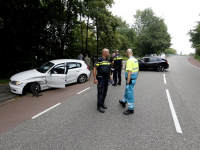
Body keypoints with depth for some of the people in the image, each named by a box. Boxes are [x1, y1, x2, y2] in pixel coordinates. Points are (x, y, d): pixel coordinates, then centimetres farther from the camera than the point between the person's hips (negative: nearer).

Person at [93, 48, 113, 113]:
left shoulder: (107, 60, 11)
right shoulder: (99, 60, -12)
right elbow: (94, 69, -14)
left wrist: (110, 76, 17)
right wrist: (95, 79, -19)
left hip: (106, 78, 7)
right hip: (100, 78, -7)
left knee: (105, 92, 13)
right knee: (100, 93, -3)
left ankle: (102, 103, 28)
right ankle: (99, 106, 9)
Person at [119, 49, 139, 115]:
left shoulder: (129, 60, -21)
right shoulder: (135, 60, 8)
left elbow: (129, 72, -27)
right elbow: (137, 70, 15)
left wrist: (127, 82, -23)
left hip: (130, 80, -10)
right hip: (134, 79, 10)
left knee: (130, 93, 1)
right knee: (127, 91, 25)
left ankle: (131, 109, 12)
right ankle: (124, 101, 45)